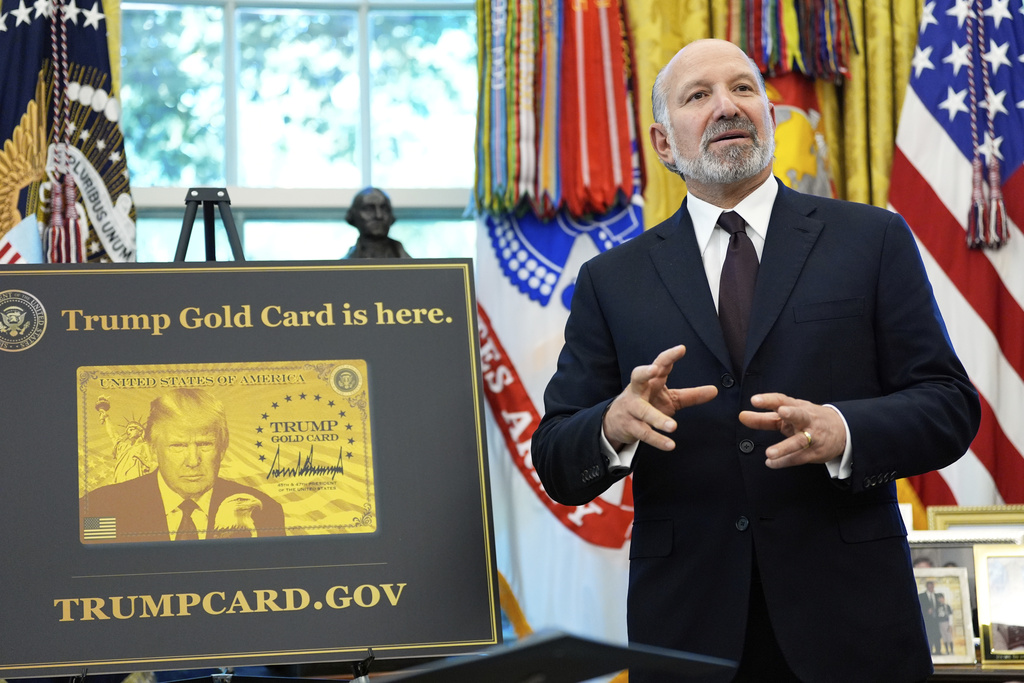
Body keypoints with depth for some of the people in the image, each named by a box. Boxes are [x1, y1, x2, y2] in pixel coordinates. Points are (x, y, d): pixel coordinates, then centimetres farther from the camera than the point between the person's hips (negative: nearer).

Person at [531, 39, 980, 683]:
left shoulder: (873, 240, 6)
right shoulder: (613, 281, 9)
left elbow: (950, 406, 0)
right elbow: (557, 468, 5)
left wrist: (841, 432, -19)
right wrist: (615, 424, -17)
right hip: (687, 624, 1)